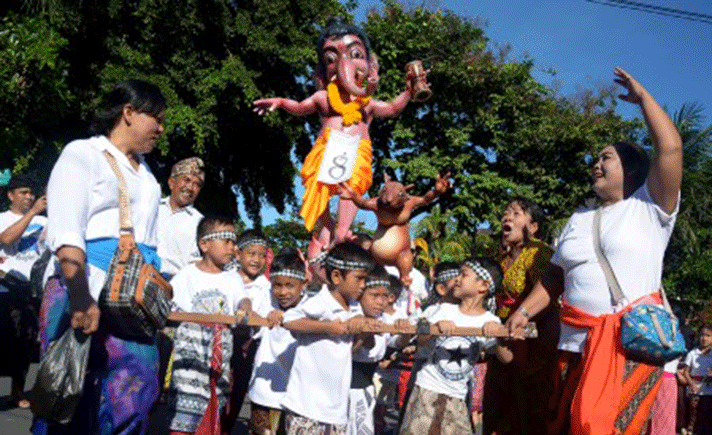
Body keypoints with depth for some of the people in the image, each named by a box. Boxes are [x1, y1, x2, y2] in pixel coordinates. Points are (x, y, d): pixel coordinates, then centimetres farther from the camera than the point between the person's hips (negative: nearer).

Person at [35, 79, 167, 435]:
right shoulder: (83, 153, 1)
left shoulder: (145, 174, 23)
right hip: (84, 293, -6)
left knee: (132, 400, -1)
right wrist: (81, 298, -23)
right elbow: (65, 233, -12)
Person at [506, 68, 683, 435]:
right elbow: (554, 276, 20)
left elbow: (670, 148, -10)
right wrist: (524, 311, 7)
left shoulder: (649, 207, 4)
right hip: (577, 342, 6)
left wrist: (642, 97, 0)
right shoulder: (578, 220, 21)